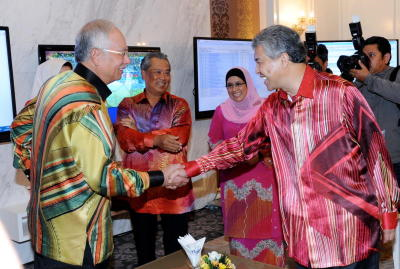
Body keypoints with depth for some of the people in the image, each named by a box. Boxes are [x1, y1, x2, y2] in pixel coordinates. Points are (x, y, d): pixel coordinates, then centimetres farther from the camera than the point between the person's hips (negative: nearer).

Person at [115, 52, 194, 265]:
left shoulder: (179, 105, 4)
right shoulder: (128, 105, 6)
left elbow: (180, 137, -14)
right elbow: (124, 139, -11)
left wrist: (140, 137, -15)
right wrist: (157, 139, -21)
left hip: (174, 187, -1)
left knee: (176, 249, 10)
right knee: (144, 249, 17)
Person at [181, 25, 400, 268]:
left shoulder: (341, 93, -12)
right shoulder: (272, 107, 6)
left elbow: (375, 154, -7)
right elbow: (241, 145, 14)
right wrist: (189, 169, 9)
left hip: (349, 233, -5)